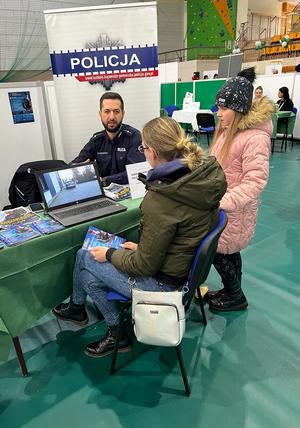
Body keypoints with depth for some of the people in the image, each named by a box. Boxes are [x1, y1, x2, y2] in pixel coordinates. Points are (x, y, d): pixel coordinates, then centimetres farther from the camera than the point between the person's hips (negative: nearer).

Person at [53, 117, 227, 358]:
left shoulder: (159, 201, -32)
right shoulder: (208, 172, -7)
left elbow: (144, 266, -21)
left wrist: (109, 254, -4)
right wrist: (141, 247, 9)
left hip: (164, 281, -8)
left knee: (84, 257, 9)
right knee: (89, 276, 13)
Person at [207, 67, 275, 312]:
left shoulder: (255, 137, -22)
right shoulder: (227, 129, 6)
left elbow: (254, 182, -27)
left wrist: (219, 202, -31)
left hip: (234, 211, -8)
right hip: (222, 205, 8)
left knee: (217, 251, 4)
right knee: (228, 250, 19)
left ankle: (236, 297, 27)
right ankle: (231, 292, 40)